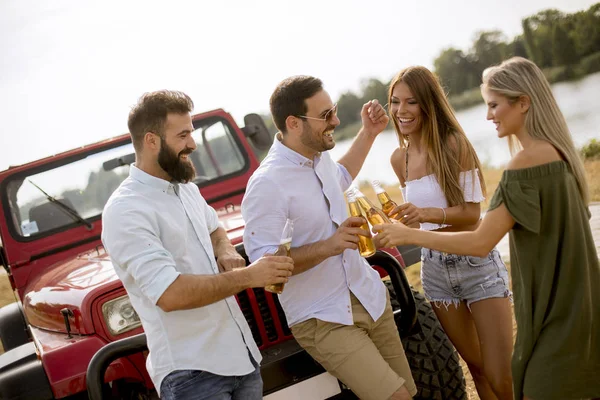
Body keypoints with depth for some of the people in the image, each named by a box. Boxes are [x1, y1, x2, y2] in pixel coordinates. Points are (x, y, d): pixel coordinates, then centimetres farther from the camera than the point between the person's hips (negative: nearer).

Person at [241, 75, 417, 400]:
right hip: (322, 320, -8)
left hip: (369, 298, 8)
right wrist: (328, 246, -31)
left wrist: (368, 134, 23)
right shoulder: (267, 184, -21)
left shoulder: (318, 156, 4)